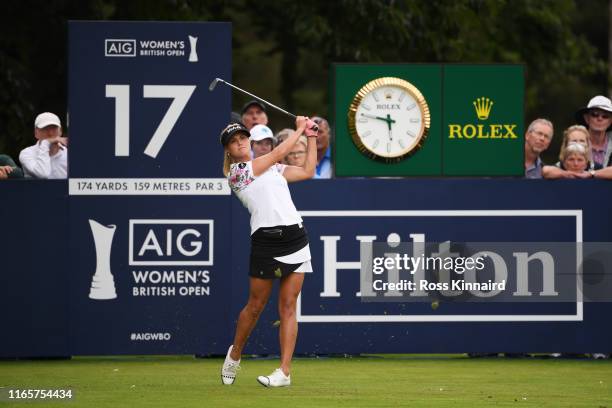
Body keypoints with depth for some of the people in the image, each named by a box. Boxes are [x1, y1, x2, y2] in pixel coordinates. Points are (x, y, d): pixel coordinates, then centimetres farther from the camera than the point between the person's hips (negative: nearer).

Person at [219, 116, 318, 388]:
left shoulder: (273, 169, 20)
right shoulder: (235, 172, -1)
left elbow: (307, 171, 24)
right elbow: (278, 153, -2)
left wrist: (311, 137, 19)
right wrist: (300, 129, 10)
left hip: (295, 237, 5)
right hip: (265, 240, -5)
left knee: (288, 306, -2)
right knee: (255, 306, 2)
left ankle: (284, 372, -4)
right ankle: (234, 355, 27)